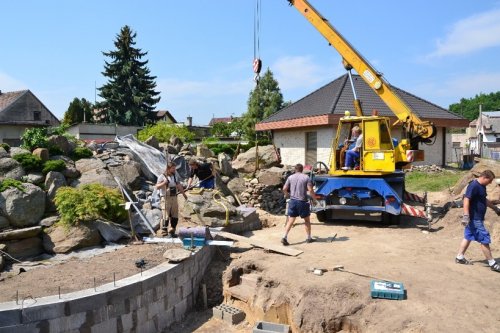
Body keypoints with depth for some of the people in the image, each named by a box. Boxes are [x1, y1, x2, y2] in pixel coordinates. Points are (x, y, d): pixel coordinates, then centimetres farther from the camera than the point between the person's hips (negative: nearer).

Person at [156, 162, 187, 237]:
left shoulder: (175, 175, 8)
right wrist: (164, 183, -27)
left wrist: (183, 194, 23)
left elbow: (178, 185, 18)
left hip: (174, 197, 6)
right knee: (165, 215, -8)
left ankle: (172, 231, 22)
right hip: (165, 198, -6)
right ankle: (164, 231, 3)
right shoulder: (162, 176, -8)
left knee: (175, 216, 9)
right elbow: (157, 187, -10)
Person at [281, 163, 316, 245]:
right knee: (307, 220, 14)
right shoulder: (306, 177, -3)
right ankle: (309, 238, 22)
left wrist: (287, 194, 22)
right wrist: (314, 197, 7)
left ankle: (285, 237, -6)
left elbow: (284, 189, 2)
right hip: (302, 201, -2)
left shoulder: (290, 177, 4)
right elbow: (310, 190, -9)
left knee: (290, 220, 5)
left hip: (292, 201, 3)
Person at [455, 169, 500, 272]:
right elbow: (466, 199, -27)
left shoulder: (482, 186, 11)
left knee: (468, 237, 15)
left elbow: (484, 200, 26)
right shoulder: (474, 186, -20)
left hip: (477, 218, 10)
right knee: (484, 240, -2)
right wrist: (466, 216, -32)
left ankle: (460, 257, 23)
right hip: (475, 219, -10)